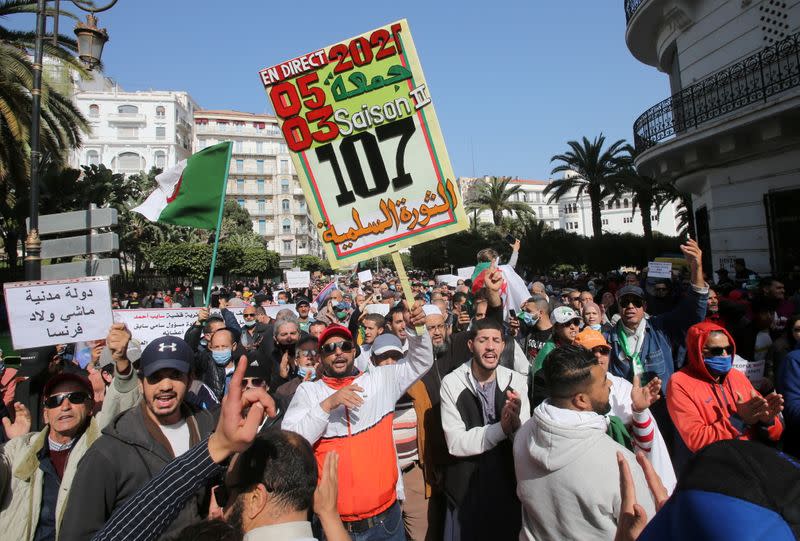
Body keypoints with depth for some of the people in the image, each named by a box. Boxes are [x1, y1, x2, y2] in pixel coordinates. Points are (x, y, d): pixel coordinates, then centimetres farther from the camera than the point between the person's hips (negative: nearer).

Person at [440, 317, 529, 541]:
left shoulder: (516, 381, -8)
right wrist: (502, 428, -29)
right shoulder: (452, 383, -16)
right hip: (465, 489, -2)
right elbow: (456, 443, -19)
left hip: (508, 486, 2)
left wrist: (515, 423, -32)